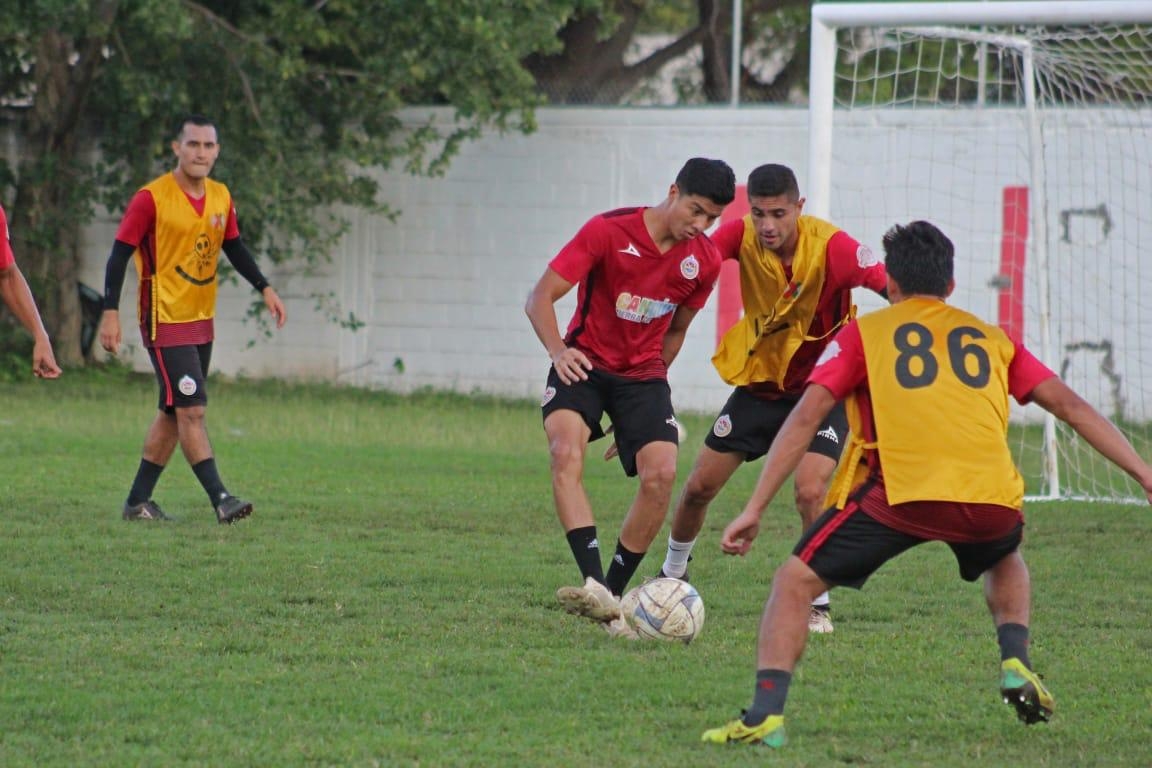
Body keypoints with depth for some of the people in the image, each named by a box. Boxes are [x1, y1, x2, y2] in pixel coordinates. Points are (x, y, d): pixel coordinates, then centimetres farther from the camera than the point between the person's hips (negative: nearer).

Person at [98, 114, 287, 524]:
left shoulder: (221, 197, 8)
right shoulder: (152, 198, -12)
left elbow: (234, 248, 19)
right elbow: (120, 255, -12)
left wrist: (264, 289, 8)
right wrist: (110, 312, -18)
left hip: (202, 320, 8)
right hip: (164, 319, -8)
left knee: (174, 413, 11)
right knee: (191, 410, -13)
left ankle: (138, 501, 18)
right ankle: (220, 498, -16)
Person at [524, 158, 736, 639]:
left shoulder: (705, 262, -1)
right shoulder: (608, 232, -15)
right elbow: (540, 299, -15)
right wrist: (558, 352, -33)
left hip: (643, 374, 3)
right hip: (584, 365, -3)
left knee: (661, 473, -17)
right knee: (567, 452, -29)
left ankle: (612, 597, -3)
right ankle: (594, 586, -40)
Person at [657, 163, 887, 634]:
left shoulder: (831, 247, -27)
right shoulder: (741, 236, -17)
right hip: (760, 381, 4)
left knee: (809, 490, -22)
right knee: (699, 485, 9)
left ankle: (818, 605, -5)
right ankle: (671, 576, 35)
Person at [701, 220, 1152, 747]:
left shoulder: (864, 333, 18)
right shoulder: (991, 339, 26)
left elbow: (805, 417, 8)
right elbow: (1071, 407, 22)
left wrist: (754, 510, 6)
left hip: (900, 494, -3)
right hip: (992, 499, 3)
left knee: (795, 582, 11)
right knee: (1006, 560, 39)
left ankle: (766, 714, -6)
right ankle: (1015, 662, 16)